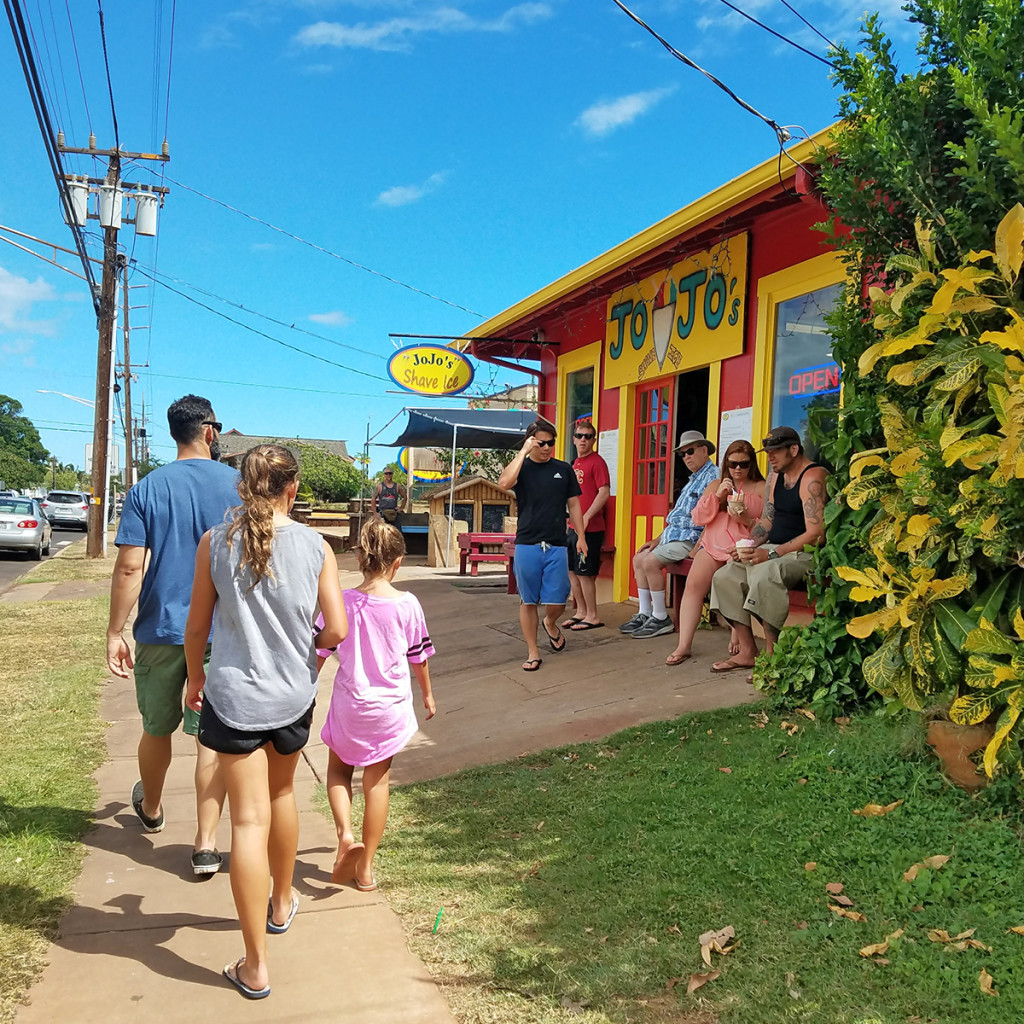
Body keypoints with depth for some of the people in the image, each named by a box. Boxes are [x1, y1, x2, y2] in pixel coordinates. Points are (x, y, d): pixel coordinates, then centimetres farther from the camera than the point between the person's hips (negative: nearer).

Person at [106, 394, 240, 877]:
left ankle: (151, 809, 44)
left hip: (161, 632, 1)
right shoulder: (239, 486, -4)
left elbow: (129, 568, -9)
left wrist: (115, 633, -1)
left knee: (156, 728, 20)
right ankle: (206, 845, 8)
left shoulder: (147, 488, -4)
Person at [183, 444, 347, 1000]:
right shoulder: (315, 546, -8)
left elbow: (196, 626, -1)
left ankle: (254, 967, 8)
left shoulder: (215, 542, -8)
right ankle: (282, 902, 46)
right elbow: (336, 629, -9)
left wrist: (194, 680, 16)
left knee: (249, 820, 2)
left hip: (233, 697, -1)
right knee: (282, 793, 25)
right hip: (293, 697, 2)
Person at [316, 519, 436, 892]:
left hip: (348, 703, 0)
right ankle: (365, 867, 18)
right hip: (389, 706, 0)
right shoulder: (407, 605, -12)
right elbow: (418, 657, 0)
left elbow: (318, 653, -3)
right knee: (377, 781, 11)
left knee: (338, 768, 23)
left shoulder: (341, 602, -11)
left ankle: (345, 834, 0)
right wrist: (427, 692, 17)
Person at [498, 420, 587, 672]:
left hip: (556, 546, 1)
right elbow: (504, 483, -20)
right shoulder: (521, 467, 3)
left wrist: (581, 536, 8)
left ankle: (550, 623, 35)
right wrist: (524, 451, -16)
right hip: (527, 545, -1)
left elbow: (573, 504, 13)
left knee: (557, 602, 1)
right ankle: (533, 652, 16)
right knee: (529, 601, 4)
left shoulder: (564, 469, 8)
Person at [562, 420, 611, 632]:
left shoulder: (597, 462, -10)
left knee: (584, 573, -5)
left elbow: (604, 492, -18)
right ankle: (581, 612, 25)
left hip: (590, 528, -9)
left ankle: (593, 617, 5)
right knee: (572, 571, 13)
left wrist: (586, 517, -22)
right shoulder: (575, 464, 15)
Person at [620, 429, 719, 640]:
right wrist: (658, 539, 16)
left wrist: (698, 548, -23)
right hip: (673, 536, 11)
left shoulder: (713, 476, -13)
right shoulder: (693, 479, 20)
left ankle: (661, 619, -13)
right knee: (639, 558, 8)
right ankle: (644, 614, 9)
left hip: (690, 539, -11)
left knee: (650, 561, -23)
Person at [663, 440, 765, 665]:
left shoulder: (761, 488, 9)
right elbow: (697, 518, 10)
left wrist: (747, 520, -16)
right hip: (713, 544, 4)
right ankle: (683, 645, -18)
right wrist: (717, 496, -2)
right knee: (693, 584, -20)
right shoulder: (715, 485, 21)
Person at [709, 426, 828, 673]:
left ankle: (772, 655, -25)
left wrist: (772, 554, -25)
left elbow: (815, 535, -22)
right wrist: (747, 546, -2)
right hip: (774, 550, 9)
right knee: (724, 576, -5)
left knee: (764, 575, -35)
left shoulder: (812, 478, -15)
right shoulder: (775, 475, 13)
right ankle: (747, 651, -3)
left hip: (804, 553, -9)